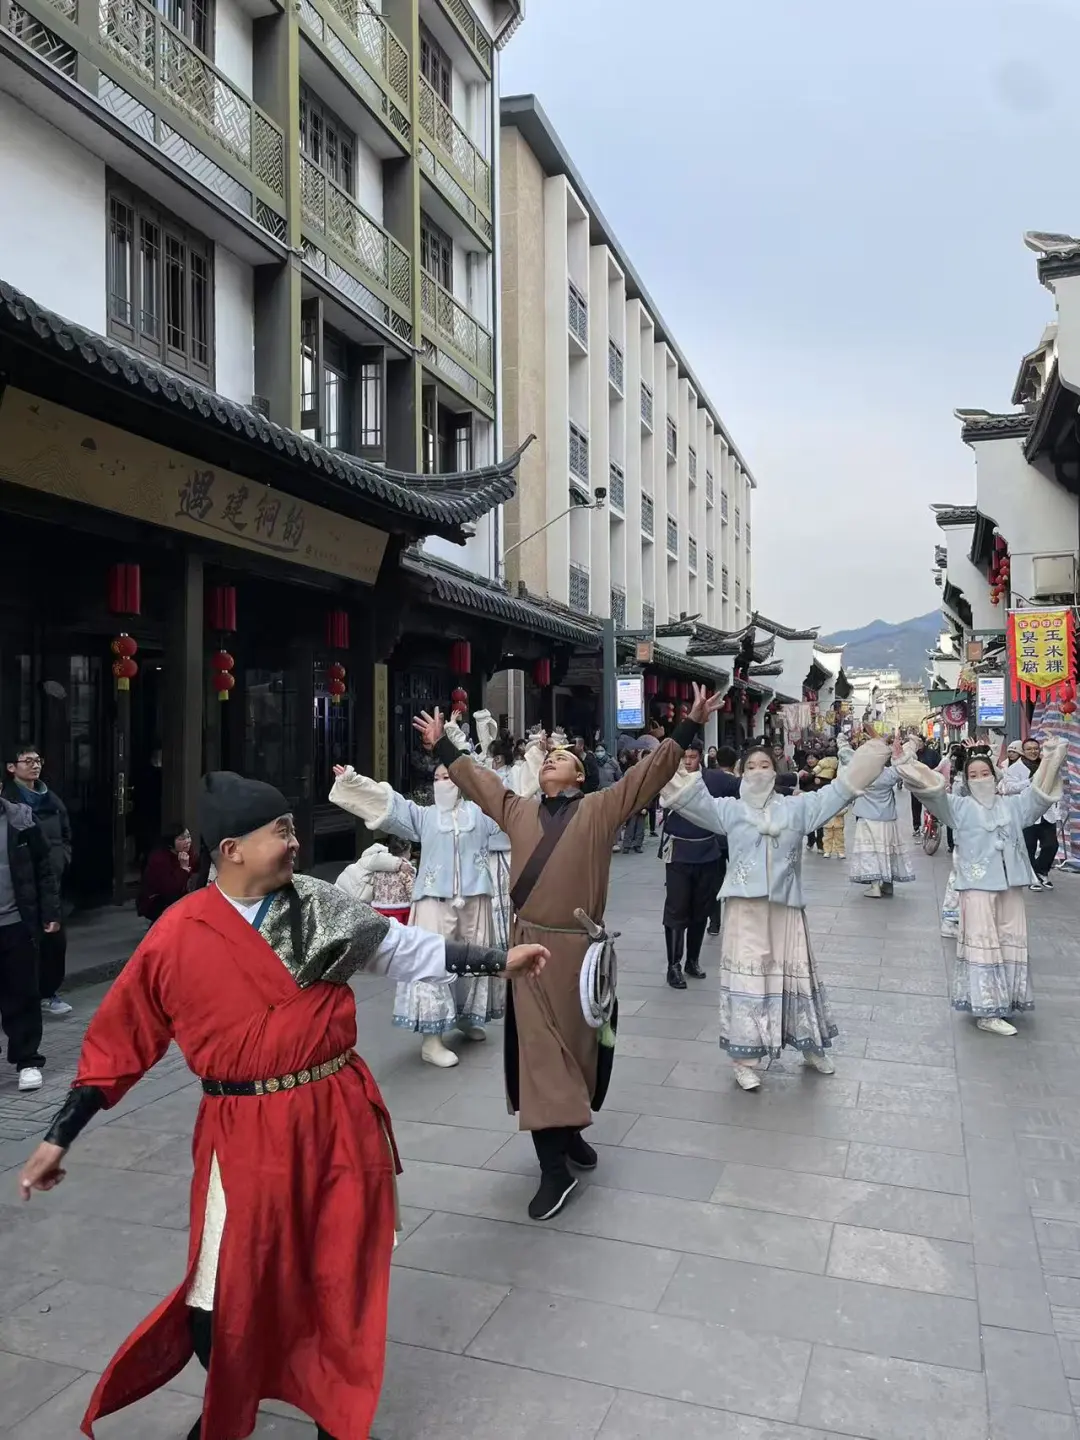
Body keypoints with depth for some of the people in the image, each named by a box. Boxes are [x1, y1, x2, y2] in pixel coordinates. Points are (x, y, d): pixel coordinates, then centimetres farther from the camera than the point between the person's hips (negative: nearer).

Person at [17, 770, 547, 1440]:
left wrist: (500, 960, 6)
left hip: (339, 1116, 3)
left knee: (342, 1275, 14)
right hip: (245, 1131, -2)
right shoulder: (177, 935, -9)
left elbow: (406, 948, 6)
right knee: (223, 1295, 4)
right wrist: (59, 1138, 3)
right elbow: (119, 1041, 0)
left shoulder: (321, 907, -1)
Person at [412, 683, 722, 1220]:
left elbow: (651, 770, -3)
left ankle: (571, 1132, 33)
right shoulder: (517, 811, 11)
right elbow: (475, 779, 24)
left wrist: (689, 726, -9)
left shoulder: (600, 808, 1)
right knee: (538, 1050, 0)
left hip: (579, 947, -2)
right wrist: (441, 744, 30)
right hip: (529, 945, 2)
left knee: (578, 1044, 10)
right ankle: (555, 1168, 4)